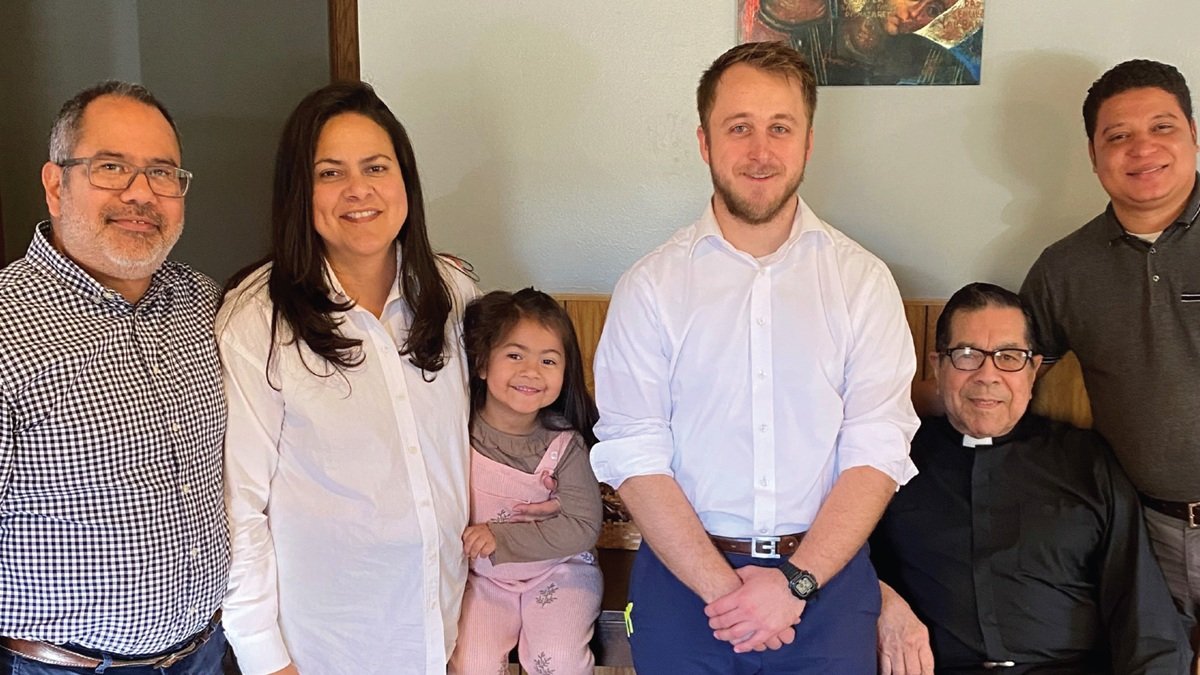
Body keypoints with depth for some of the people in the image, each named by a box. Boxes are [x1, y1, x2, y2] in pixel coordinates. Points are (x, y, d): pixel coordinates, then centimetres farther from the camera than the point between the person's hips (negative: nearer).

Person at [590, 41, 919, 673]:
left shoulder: (863, 281, -1)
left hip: (826, 574, 1)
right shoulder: (649, 287, -3)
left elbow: (877, 453, -6)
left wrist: (796, 581, -14)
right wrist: (722, 587, -15)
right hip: (683, 573, 0)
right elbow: (633, 457, -8)